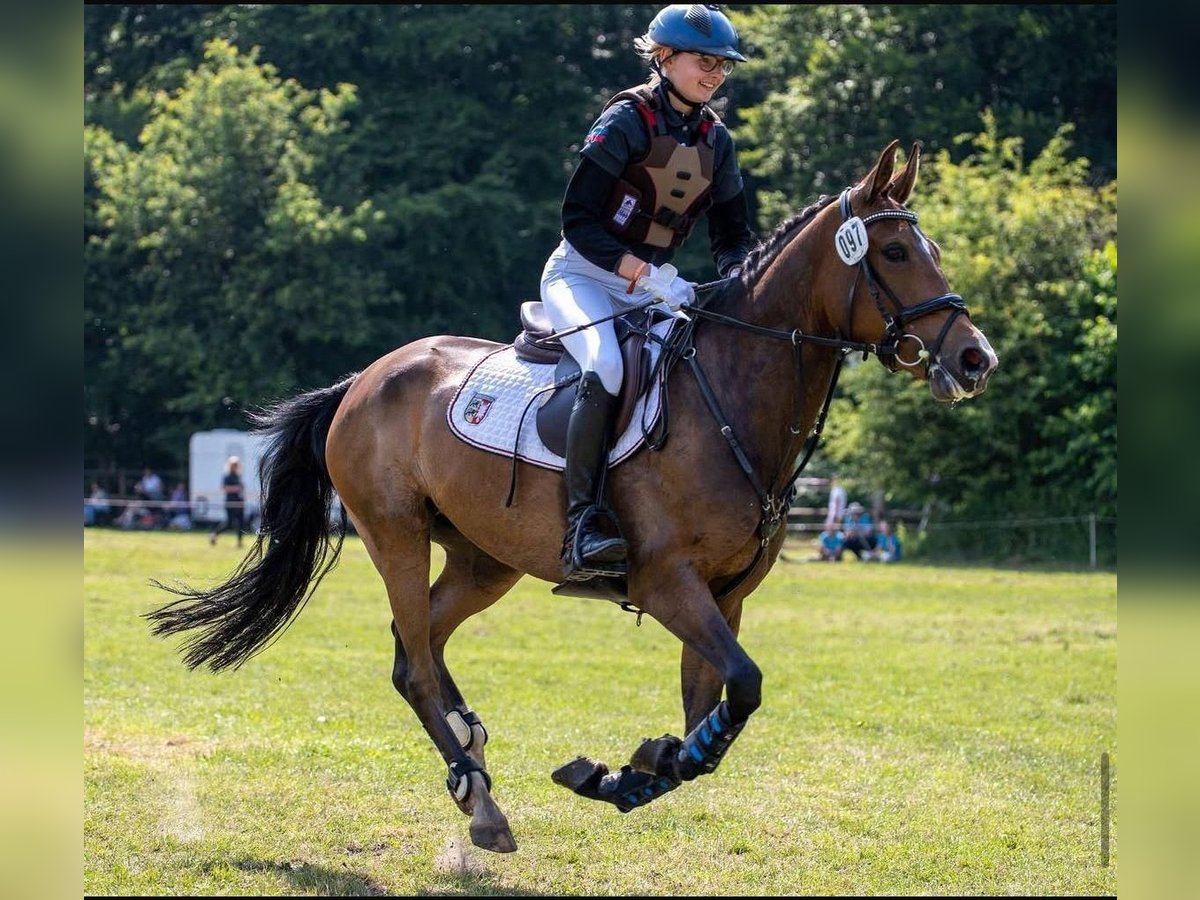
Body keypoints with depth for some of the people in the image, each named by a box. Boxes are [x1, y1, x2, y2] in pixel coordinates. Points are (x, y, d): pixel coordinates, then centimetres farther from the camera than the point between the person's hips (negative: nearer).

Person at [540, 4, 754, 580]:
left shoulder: (715, 139, 8)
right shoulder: (627, 120, -12)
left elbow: (732, 234, 11)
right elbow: (578, 219, -16)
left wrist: (737, 275, -12)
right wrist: (648, 275, -25)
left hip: (650, 288, 7)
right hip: (582, 277, -7)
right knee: (606, 367, -35)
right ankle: (583, 525, -37)